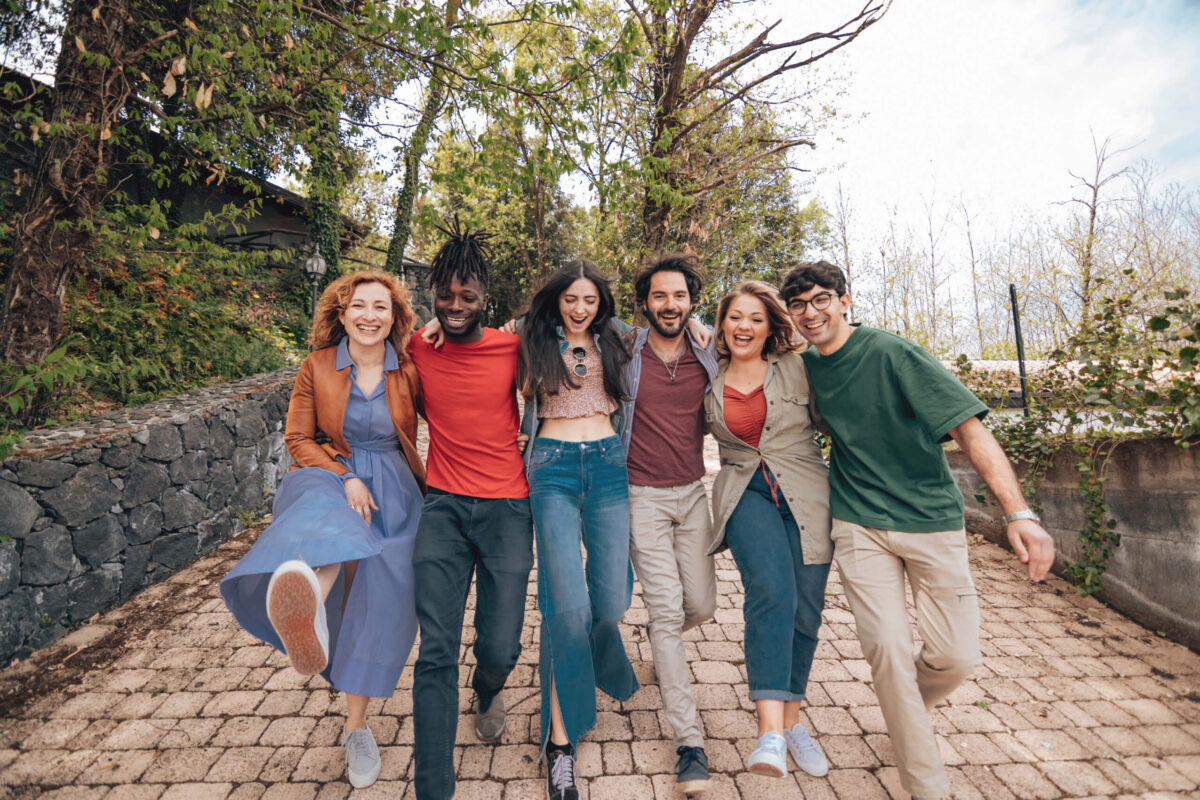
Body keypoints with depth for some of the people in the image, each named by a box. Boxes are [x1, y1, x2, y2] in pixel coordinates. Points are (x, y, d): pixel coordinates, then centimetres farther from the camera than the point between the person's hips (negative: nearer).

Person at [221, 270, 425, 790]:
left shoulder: (409, 371, -1)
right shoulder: (318, 367, 1)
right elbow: (298, 438, 2)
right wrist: (345, 478, -11)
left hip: (392, 492, 0)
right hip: (330, 476, 0)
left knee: (381, 600, -7)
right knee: (328, 519, -38)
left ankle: (356, 724, 13)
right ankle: (307, 616, -72)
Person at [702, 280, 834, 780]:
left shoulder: (796, 368, 4)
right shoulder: (710, 382, 9)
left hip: (804, 495, 1)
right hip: (746, 493, 0)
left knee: (804, 609, 2)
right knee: (771, 590, -26)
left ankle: (791, 721, 24)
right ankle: (770, 732, -24)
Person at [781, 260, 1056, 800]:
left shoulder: (892, 354, -14)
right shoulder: (804, 365, 3)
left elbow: (968, 428, -20)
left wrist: (1018, 512, -29)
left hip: (932, 520, -2)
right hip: (859, 525, 3)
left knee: (956, 656, 0)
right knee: (887, 648, -6)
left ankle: (907, 708, 35)